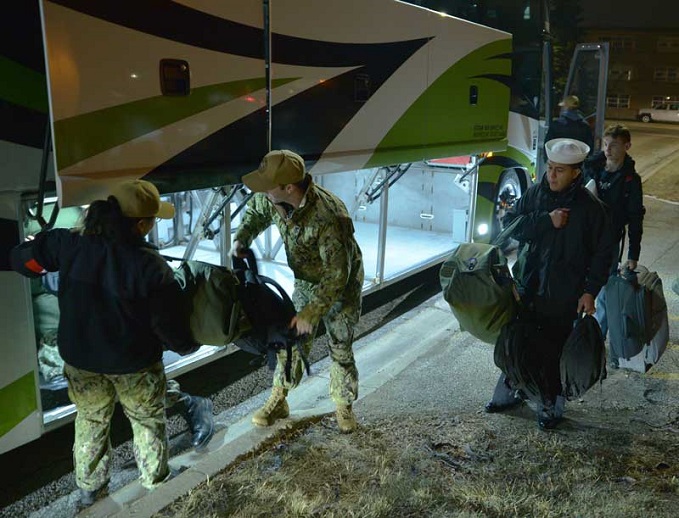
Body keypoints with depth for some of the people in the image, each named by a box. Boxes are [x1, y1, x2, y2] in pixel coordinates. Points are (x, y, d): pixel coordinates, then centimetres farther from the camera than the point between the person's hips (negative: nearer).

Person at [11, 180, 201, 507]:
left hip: (80, 358, 3)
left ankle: (89, 488, 45)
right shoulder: (150, 266, -28)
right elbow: (171, 326, -21)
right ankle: (155, 484, 42)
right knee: (148, 422, 23)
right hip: (135, 364, -3)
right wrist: (189, 344, 0)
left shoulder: (68, 243, -18)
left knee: (90, 422, 27)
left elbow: (21, 258, 0)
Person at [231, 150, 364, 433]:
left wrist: (311, 313, -34)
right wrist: (241, 239, -9)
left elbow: (337, 274, -34)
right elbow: (256, 210, 7)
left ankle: (344, 406, 29)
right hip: (306, 281, 5)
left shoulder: (328, 216, -41)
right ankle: (278, 402, 25)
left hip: (340, 284, -5)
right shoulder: (272, 199, -20)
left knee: (341, 349, 7)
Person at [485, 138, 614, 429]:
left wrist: (590, 291, -9)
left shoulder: (590, 207, -8)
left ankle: (550, 407, 23)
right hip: (526, 288, 4)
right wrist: (546, 221, -17)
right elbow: (510, 223, -4)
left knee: (553, 351, 5)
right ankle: (508, 393, 35)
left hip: (562, 297, -4)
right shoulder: (535, 194, 1)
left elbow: (601, 253, -4)